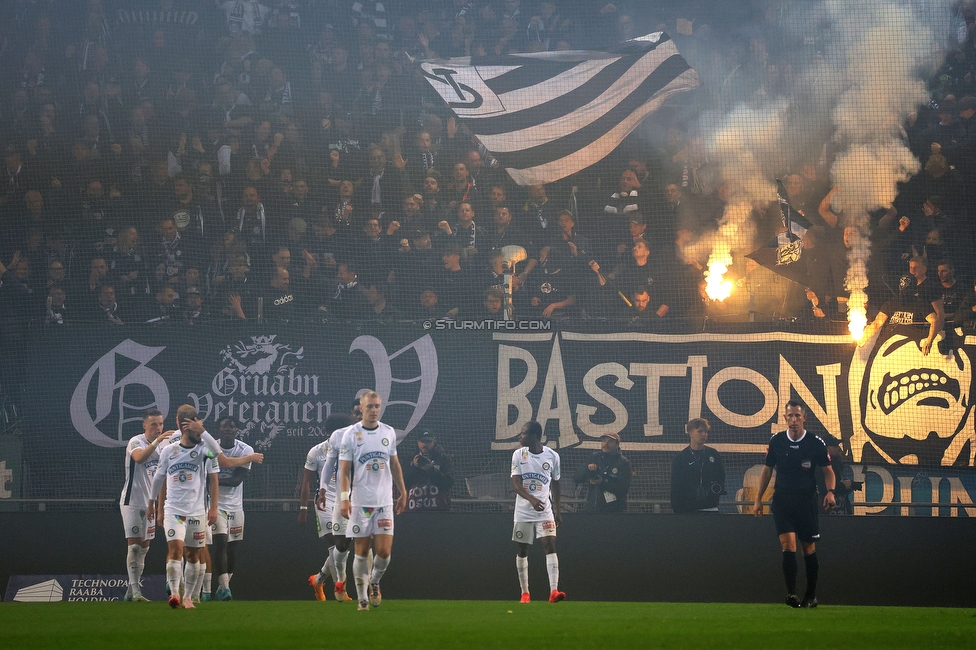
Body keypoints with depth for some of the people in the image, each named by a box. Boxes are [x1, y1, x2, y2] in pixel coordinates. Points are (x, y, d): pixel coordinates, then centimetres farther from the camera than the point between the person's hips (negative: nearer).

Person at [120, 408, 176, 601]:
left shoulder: (164, 443, 9)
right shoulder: (136, 442, -14)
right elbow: (139, 458, -38)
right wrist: (156, 442, -50)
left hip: (150, 503, 8)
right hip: (132, 502, -8)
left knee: (144, 547, 10)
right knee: (134, 546, -10)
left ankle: (131, 590, 18)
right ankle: (135, 591, -11)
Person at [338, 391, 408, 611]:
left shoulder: (389, 432, 9)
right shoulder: (351, 434, -3)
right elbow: (344, 469, -5)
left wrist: (403, 492, 17)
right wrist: (344, 498, -15)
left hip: (384, 501, 3)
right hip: (360, 501, -3)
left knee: (384, 551, -5)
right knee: (361, 551, 1)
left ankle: (374, 582, 23)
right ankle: (362, 597, 13)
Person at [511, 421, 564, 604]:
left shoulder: (552, 456, 0)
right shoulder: (518, 455, -2)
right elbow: (516, 484, -10)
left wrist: (557, 510, 13)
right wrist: (532, 499, -27)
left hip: (545, 510, -1)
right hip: (523, 511, 1)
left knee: (550, 546, -14)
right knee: (522, 550, 6)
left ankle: (554, 591, -22)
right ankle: (524, 592, 17)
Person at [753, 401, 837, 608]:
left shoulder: (815, 443, -4)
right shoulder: (776, 441, 1)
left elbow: (827, 470, 5)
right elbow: (767, 470, 11)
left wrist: (830, 491, -13)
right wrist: (758, 498, 8)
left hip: (807, 502, 0)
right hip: (782, 502, 0)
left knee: (809, 549, 7)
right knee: (788, 545, -14)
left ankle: (811, 595, 19)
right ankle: (791, 593, -18)